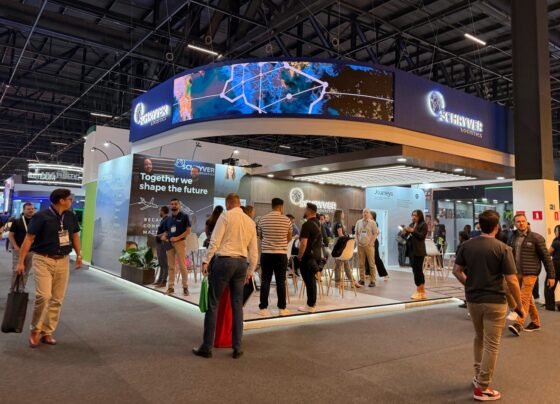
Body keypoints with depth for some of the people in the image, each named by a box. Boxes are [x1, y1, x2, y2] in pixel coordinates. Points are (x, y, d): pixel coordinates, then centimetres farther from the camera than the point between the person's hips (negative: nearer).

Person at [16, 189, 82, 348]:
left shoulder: (70, 216, 5)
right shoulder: (41, 216, -11)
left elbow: (75, 235, 19)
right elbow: (29, 239, -9)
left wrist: (78, 254, 13)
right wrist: (21, 262, -11)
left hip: (63, 261, 5)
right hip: (43, 260, -5)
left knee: (57, 299, 5)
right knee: (43, 296, -14)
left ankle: (47, 332, 17)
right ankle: (35, 330, 8)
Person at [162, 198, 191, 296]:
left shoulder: (184, 216, 1)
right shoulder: (168, 219, 16)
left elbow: (188, 231, -5)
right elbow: (166, 231, 21)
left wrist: (177, 238, -15)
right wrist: (164, 236, -3)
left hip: (180, 242, -5)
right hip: (169, 243, 5)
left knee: (182, 266, -7)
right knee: (170, 266, 6)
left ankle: (185, 287, -2)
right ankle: (170, 287, 11)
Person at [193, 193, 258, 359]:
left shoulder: (225, 216, -3)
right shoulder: (250, 221, 13)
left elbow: (215, 241, -10)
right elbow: (254, 251, 14)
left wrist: (206, 261, -5)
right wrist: (250, 270, 21)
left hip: (223, 260, -5)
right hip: (241, 263, 5)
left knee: (213, 304, 3)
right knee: (237, 305, 11)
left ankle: (207, 347, 8)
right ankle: (237, 348, 15)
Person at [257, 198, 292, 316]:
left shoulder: (263, 219, 0)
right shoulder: (286, 220, -4)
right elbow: (289, 238, 10)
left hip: (266, 253, 1)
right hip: (281, 254, -1)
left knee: (265, 281, 5)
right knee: (281, 281, 6)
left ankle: (263, 308, 8)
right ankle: (282, 308, 12)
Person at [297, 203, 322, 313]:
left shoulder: (307, 224, -18)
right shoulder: (318, 223, 10)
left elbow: (303, 243, -21)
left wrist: (299, 256, -12)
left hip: (308, 256, -9)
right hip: (316, 254, 9)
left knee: (308, 281, -2)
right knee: (312, 280, 14)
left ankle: (310, 306, 3)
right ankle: (312, 304, 20)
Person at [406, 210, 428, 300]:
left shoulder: (423, 225, -3)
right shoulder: (411, 224, 16)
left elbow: (422, 236, -13)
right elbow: (408, 236, 17)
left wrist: (413, 231, -19)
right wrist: (405, 232, -2)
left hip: (419, 251, -7)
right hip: (411, 250, 7)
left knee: (418, 270, -7)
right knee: (415, 270, 8)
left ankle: (421, 292, 0)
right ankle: (420, 291, 15)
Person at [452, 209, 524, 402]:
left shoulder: (466, 245, -2)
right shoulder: (503, 248, -14)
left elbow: (457, 271, 2)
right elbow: (512, 281, -14)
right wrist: (519, 305, -3)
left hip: (472, 300, 5)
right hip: (495, 301, -5)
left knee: (479, 338, 25)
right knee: (491, 345, 6)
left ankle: (478, 376, 35)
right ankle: (482, 388, 12)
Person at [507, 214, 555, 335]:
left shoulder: (536, 238, -7)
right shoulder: (513, 238, 7)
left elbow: (546, 257, -5)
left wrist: (551, 275, -6)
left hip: (530, 273, -6)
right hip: (517, 273, 6)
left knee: (524, 298, -11)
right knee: (528, 299, 15)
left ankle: (518, 325, -13)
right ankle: (536, 322, 28)